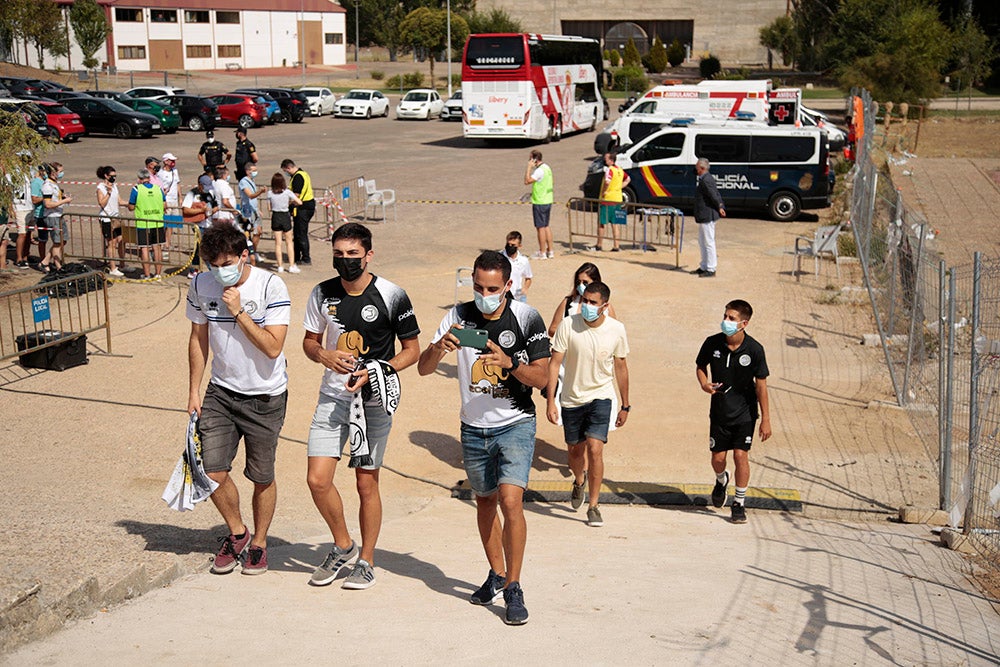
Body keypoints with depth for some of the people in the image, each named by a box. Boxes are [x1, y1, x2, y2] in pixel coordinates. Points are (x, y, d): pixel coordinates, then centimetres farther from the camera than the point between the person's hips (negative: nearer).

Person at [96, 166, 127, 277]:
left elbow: (120, 201, 15)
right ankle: (113, 269, 2)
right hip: (106, 218, -7)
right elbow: (102, 203, -17)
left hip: (116, 217, 7)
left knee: (121, 241, 8)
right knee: (111, 243, -4)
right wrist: (109, 192, -23)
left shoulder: (114, 186, 12)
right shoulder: (101, 187, -10)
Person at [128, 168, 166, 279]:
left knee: (144, 249, 3)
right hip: (158, 223, 3)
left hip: (142, 224, -3)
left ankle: (147, 274, 4)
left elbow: (131, 207, -4)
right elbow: (164, 205, 9)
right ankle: (158, 273, 15)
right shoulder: (158, 188, 2)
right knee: (157, 247, 11)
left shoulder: (136, 189, -8)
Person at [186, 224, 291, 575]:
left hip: (265, 397, -3)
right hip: (221, 391, 3)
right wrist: (194, 391, 9)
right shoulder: (201, 286, -3)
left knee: (262, 477, 6)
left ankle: (259, 542, 28)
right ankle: (237, 532, 21)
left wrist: (238, 311, -24)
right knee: (213, 471, -5)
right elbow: (198, 339, 10)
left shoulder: (270, 286, -16)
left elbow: (273, 348, -21)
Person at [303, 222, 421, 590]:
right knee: (318, 480, -4)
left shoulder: (391, 296, -8)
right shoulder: (322, 294, 2)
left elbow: (412, 349, -2)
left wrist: (373, 373, -15)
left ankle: (366, 561, 21)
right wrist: (325, 356, -9)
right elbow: (309, 341, 14)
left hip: (374, 399, -3)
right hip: (333, 395, 3)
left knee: (367, 483, 4)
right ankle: (343, 546, 20)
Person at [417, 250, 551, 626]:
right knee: (484, 500, 16)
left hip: (515, 425, -4)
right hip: (474, 428, 4)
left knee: (510, 500, -18)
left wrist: (510, 363, -28)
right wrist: (440, 348, -27)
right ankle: (496, 575, 36)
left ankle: (513, 588, -8)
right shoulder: (460, 316, -4)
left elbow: (541, 377, -10)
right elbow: (423, 368, -5)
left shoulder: (526, 318, -10)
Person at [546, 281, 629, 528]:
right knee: (575, 451, 13)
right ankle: (579, 481, 49)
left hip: (601, 396, -1)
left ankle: (594, 505, -3)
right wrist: (550, 400, -16)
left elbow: (620, 367, 4)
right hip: (572, 398, 1)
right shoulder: (568, 325, -13)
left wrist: (625, 406, 8)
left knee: (594, 448, -16)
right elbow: (555, 363, -10)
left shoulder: (616, 330, -8)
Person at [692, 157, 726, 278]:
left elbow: (714, 196, -19)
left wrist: (719, 208, -6)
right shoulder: (706, 178, 13)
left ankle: (711, 270, 1)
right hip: (704, 216, 11)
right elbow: (716, 194, 18)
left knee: (709, 242, -4)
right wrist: (721, 207, 12)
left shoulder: (706, 180, -19)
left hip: (707, 216, -11)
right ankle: (704, 267, 27)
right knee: (702, 242, 18)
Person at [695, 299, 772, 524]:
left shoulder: (754, 349, -14)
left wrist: (766, 419, -8)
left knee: (741, 455, -8)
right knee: (718, 457, 5)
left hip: (745, 412, -2)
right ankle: (721, 481, 41)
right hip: (719, 411, 2)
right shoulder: (712, 343, -9)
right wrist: (704, 383, -13)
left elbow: (761, 385, -8)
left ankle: (739, 504, 8)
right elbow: (701, 366, 10)